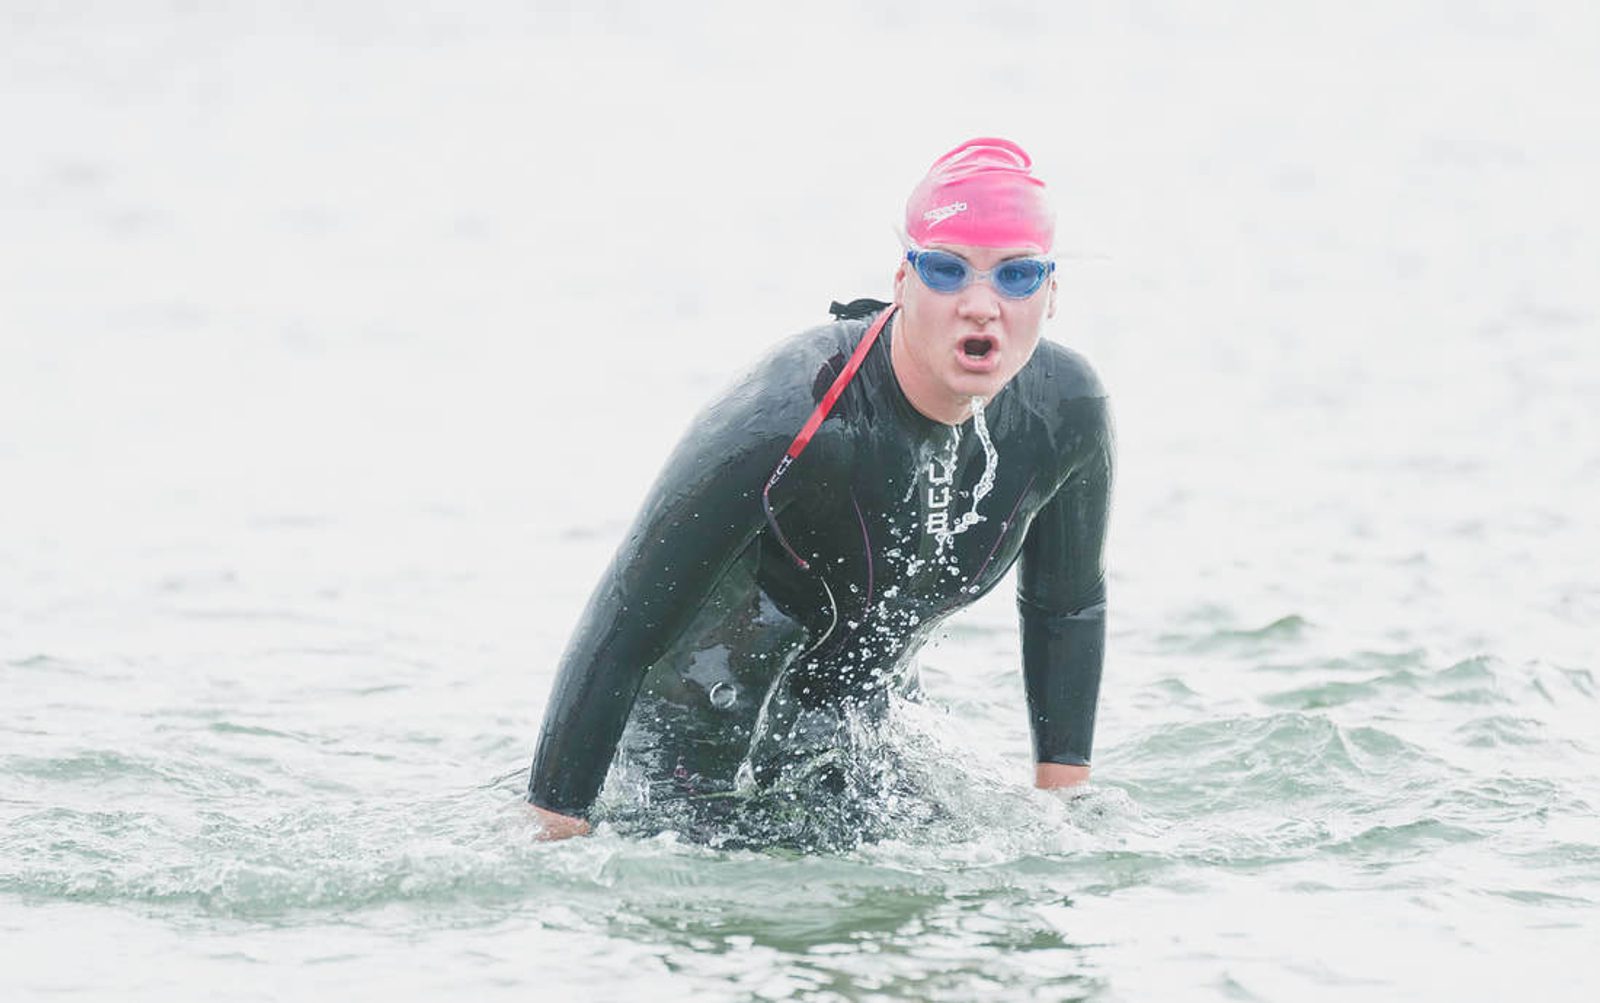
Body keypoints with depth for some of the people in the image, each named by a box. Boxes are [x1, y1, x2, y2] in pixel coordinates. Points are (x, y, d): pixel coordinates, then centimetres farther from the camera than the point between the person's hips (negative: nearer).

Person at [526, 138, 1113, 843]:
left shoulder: (1065, 410, -17)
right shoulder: (781, 425, -36)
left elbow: (1068, 609, 3)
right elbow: (618, 633, -30)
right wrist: (552, 838, -27)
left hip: (864, 741, 6)